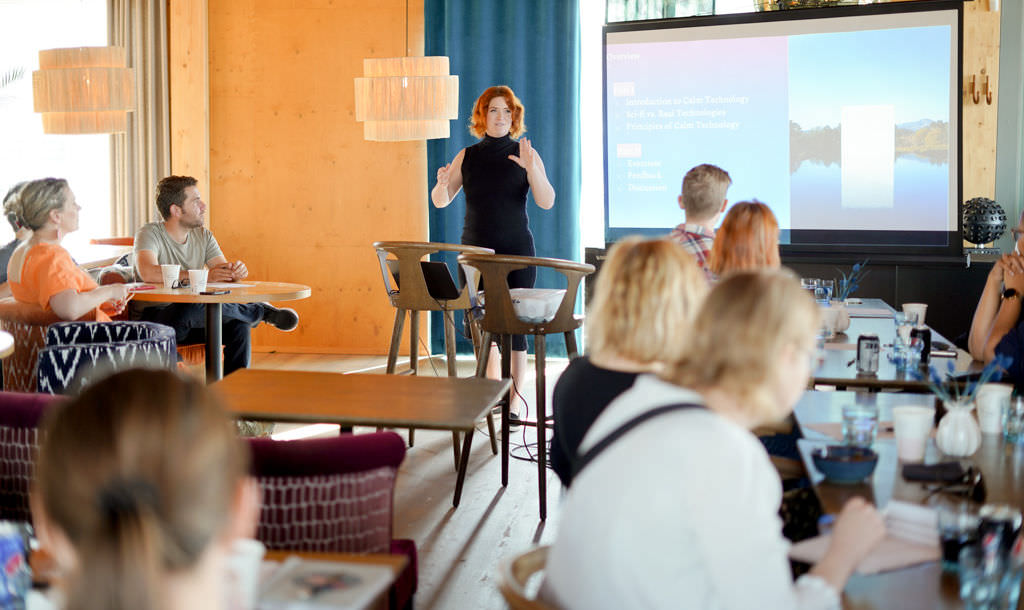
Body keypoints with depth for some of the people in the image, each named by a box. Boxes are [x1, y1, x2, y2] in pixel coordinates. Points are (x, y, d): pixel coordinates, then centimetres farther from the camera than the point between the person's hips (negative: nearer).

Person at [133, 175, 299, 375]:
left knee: (239, 325, -22)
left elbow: (224, 272, 3)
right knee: (190, 308, -37)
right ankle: (262, 311, -17)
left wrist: (236, 272, -24)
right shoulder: (150, 233, -10)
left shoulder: (203, 236, 10)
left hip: (192, 323, 6)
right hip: (154, 319, -6)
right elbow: (148, 273, -29)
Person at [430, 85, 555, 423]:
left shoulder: (526, 154, -1)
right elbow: (440, 201, 6)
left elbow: (547, 202, -10)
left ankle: (514, 400, 5)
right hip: (476, 249, 3)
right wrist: (442, 184, -16)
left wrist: (531, 168, -25)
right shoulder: (467, 156, 6)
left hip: (516, 251, -3)